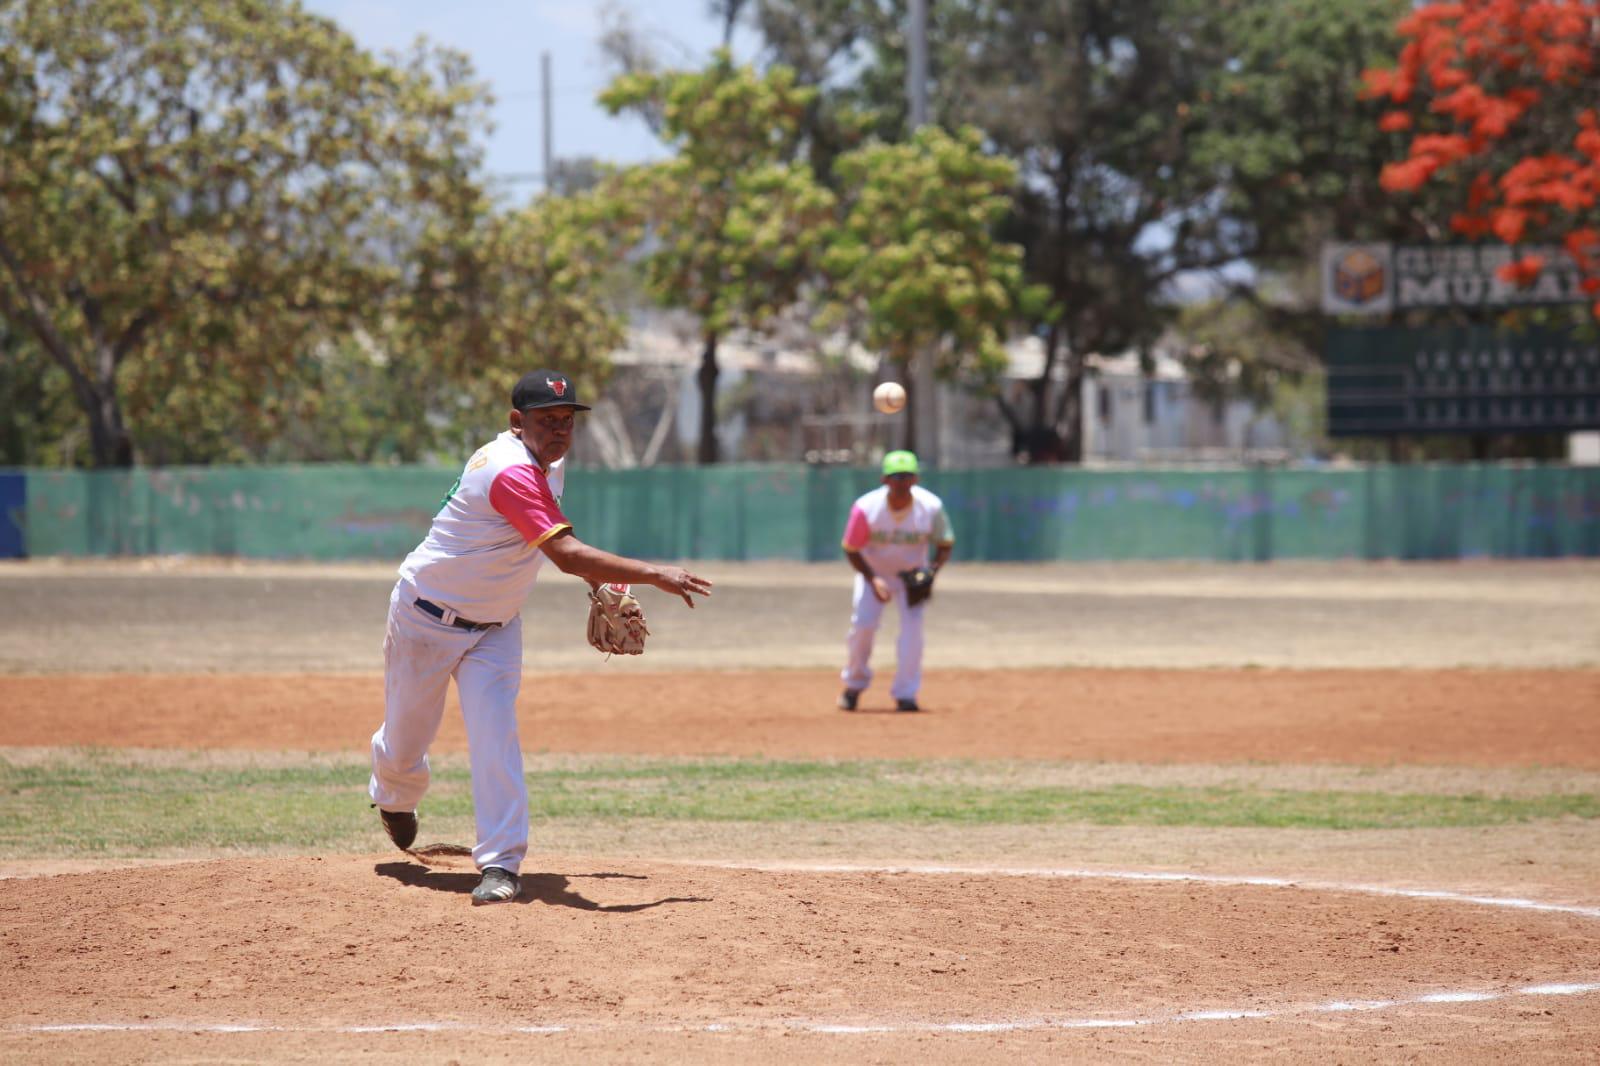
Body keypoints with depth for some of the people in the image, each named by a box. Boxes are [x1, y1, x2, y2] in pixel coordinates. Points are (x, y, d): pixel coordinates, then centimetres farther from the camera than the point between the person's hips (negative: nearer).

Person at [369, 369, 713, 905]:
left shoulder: (550, 465, -2)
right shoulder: (510, 471, -32)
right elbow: (566, 554, -41)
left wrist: (600, 580, 7)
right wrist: (654, 575, -40)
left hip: (495, 626, 6)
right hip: (428, 619, -6)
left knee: (495, 735, -13)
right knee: (405, 740, 10)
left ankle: (501, 864, -17)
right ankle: (393, 796, 45)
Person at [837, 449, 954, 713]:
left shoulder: (931, 507, -22)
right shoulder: (866, 508, -25)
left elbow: (945, 544, -7)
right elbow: (851, 550, -13)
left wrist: (932, 572, -25)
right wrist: (873, 580, -25)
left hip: (912, 572, 1)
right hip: (874, 570, -1)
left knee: (912, 625, -17)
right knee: (863, 624, -14)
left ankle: (905, 694, -6)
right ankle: (854, 684, 11)